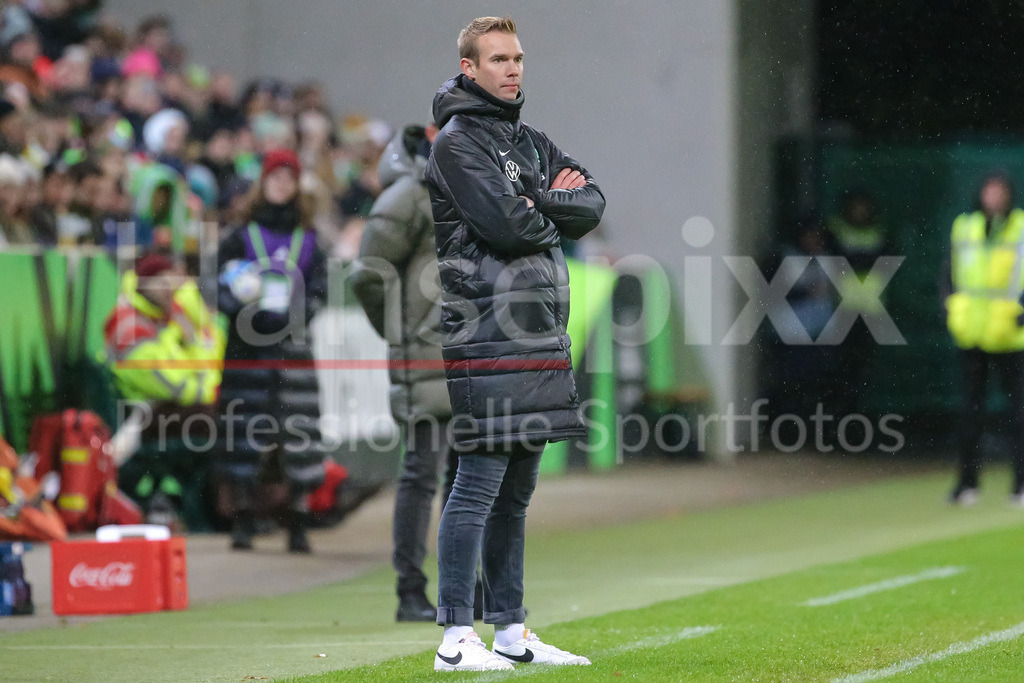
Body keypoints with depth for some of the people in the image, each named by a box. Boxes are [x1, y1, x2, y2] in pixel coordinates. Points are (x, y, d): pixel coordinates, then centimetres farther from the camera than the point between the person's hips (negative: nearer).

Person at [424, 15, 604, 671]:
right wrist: (557, 210, 1)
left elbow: (592, 204, 10)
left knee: (516, 490, 12)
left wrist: (539, 204, -8)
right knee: (479, 486, -10)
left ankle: (512, 633, 17)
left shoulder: (530, 140, 20)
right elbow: (506, 225, -18)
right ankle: (457, 638, -10)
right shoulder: (459, 142, -7)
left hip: (540, 337, 9)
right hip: (489, 339, -9)